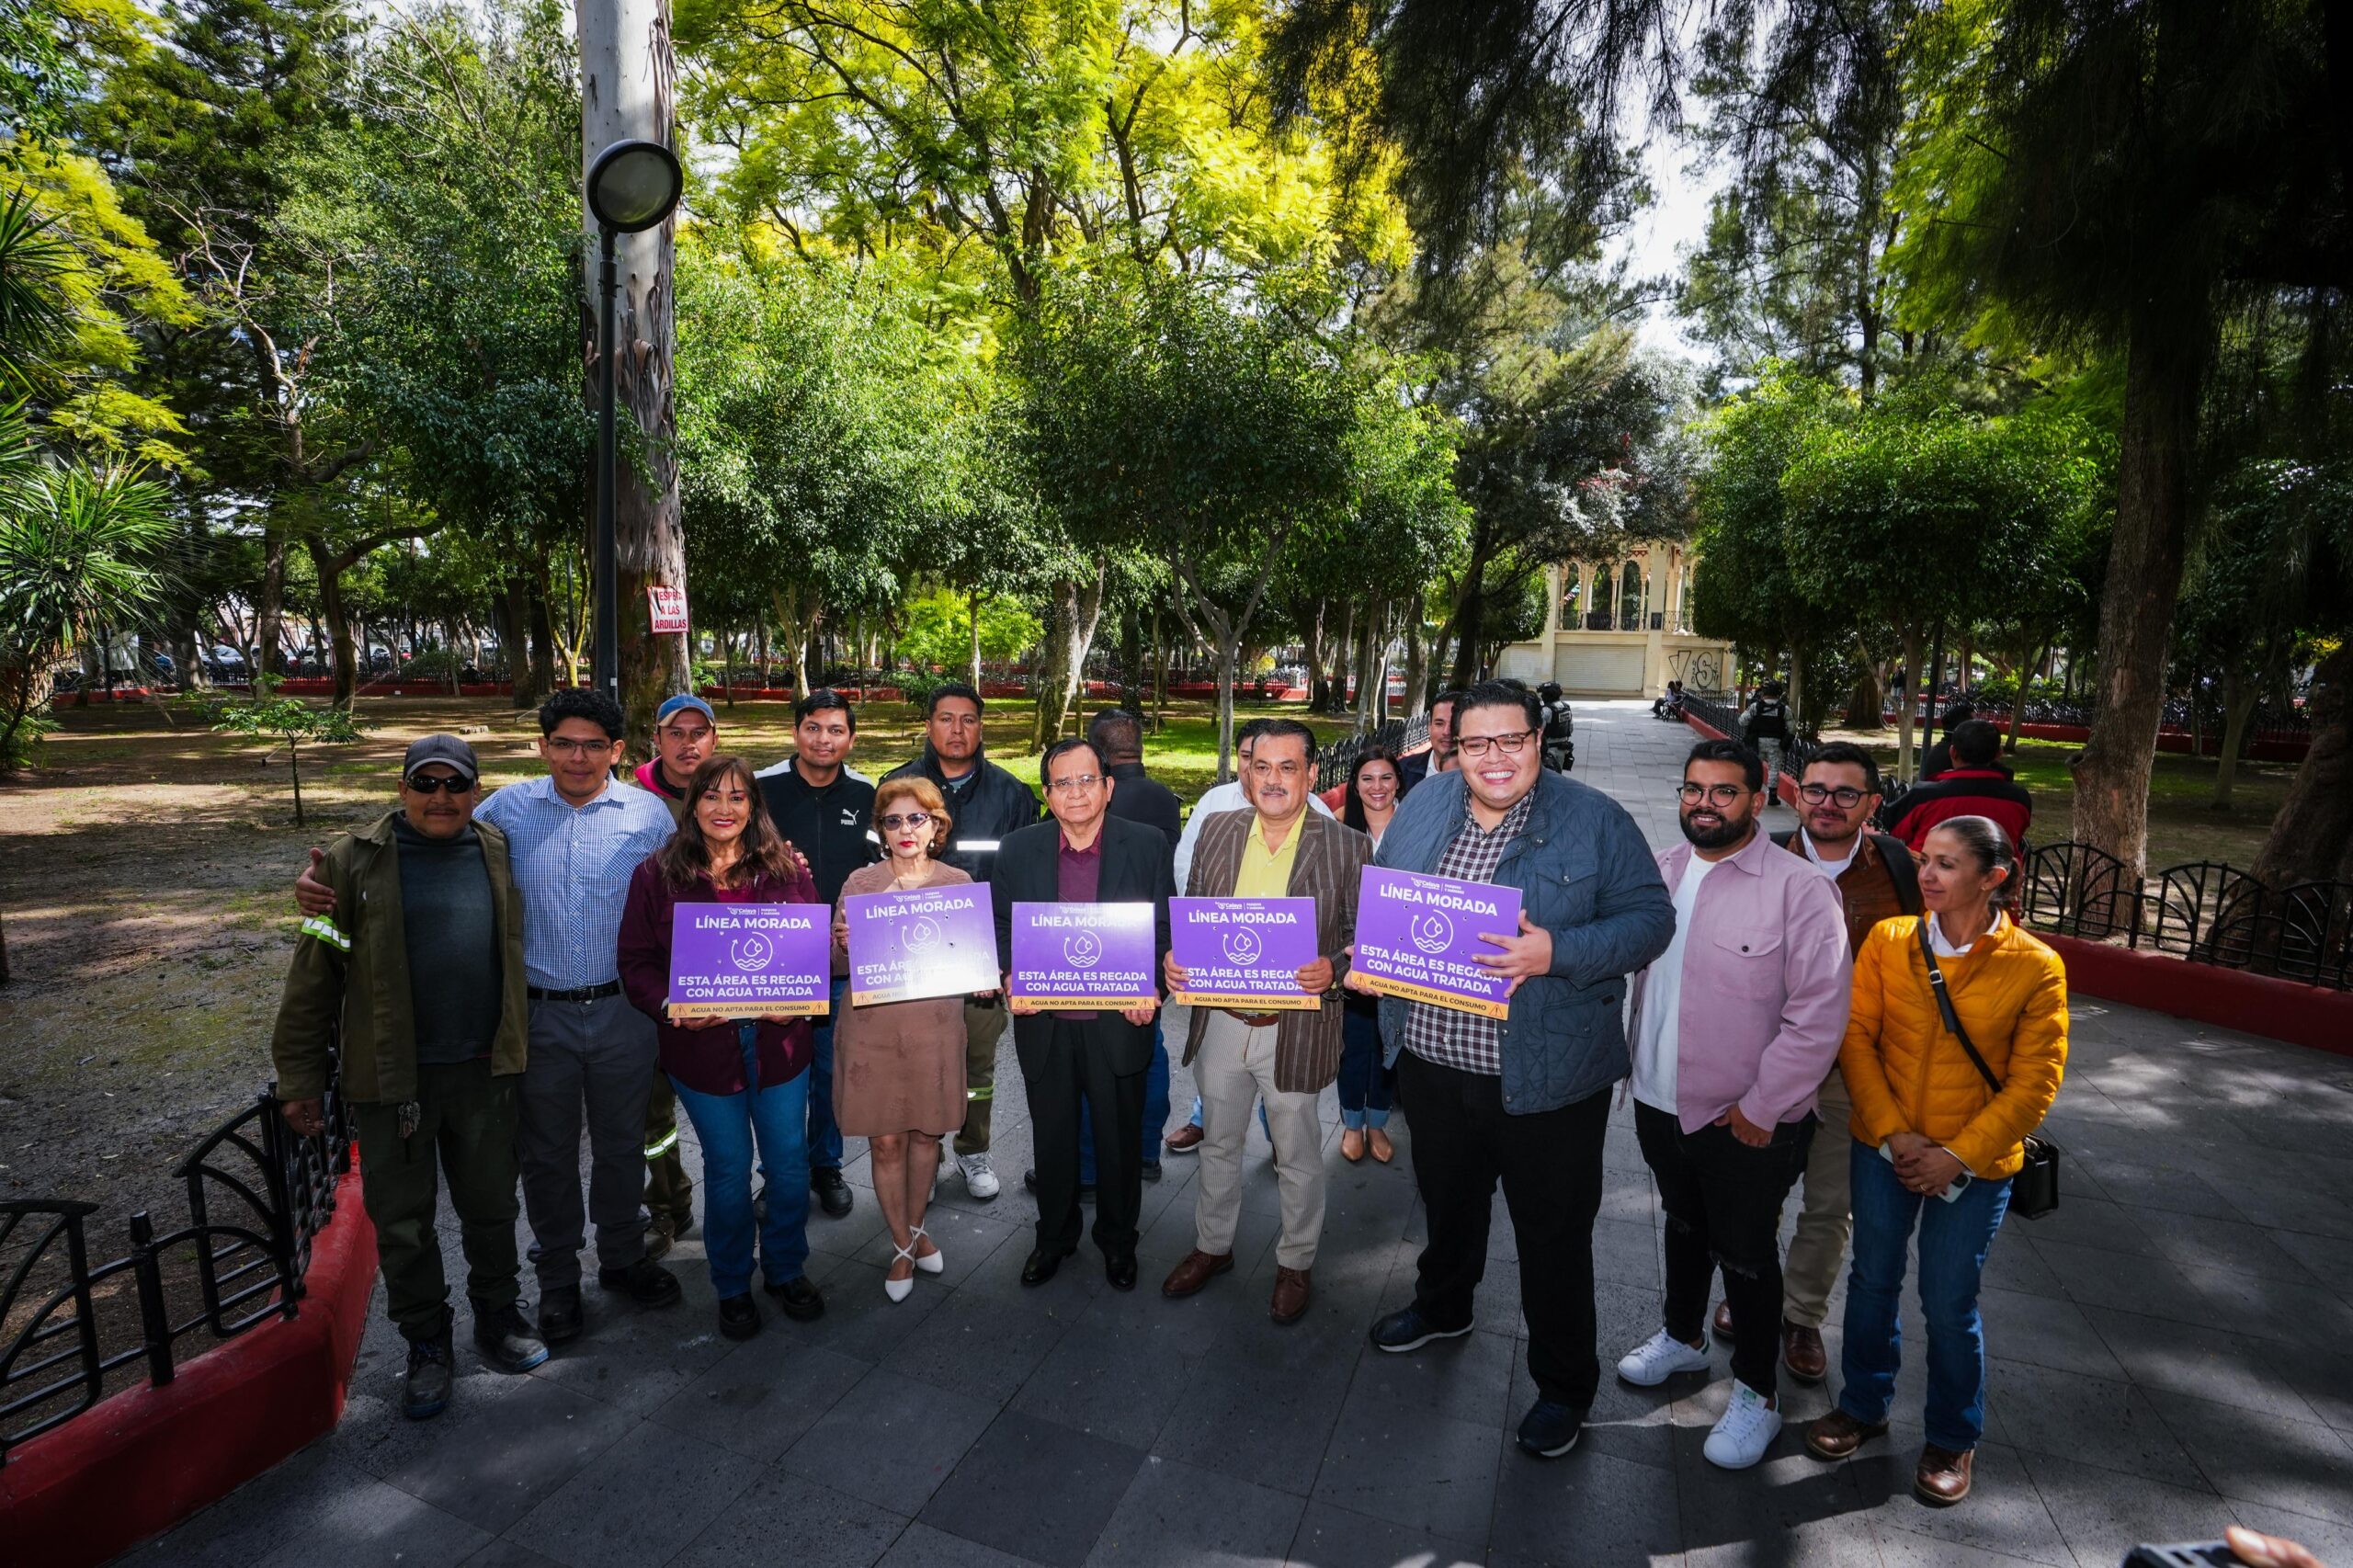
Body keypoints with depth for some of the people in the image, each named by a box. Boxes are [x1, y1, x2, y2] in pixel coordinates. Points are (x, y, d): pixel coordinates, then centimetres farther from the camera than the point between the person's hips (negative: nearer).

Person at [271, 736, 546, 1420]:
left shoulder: (500, 854, 2)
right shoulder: (354, 862, -6)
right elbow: (313, 976, -3)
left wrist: (517, 1045, 5)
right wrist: (300, 1078, -3)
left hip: (484, 1070, 2)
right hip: (391, 1080, -2)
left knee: (491, 1206, 16)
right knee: (401, 1221, 12)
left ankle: (498, 1316, 36)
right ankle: (426, 1344, 30)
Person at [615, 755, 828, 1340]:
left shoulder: (787, 869, 1)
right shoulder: (658, 875, -2)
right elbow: (636, 960, -1)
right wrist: (671, 1008, -18)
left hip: (779, 1043, 1)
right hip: (703, 1047, -1)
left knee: (790, 1163, 11)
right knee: (727, 1169, 11)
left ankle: (787, 1270, 35)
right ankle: (732, 1286, 33)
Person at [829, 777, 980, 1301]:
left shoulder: (959, 883, 1)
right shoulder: (860, 883, -1)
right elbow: (839, 964, 1)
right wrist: (845, 946, -20)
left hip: (936, 1027, 1)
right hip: (873, 1028, -1)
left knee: (927, 1132, 13)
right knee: (885, 1139, 6)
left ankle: (916, 1227, 37)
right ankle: (903, 1244, 26)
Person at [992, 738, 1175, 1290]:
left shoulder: (1147, 846, -6)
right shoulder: (1018, 849, -2)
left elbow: (1166, 929, -2)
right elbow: (1002, 925, 6)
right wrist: (1011, 979, -11)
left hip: (1118, 1023, -1)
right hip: (1044, 1023, 2)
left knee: (1120, 1138, 16)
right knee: (1052, 1138, 19)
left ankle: (1118, 1239, 40)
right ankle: (1054, 1235, 43)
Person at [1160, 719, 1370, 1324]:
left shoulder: (1347, 847, -9)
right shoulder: (1217, 831, 1)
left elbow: (1366, 937, -5)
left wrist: (1333, 971, -24)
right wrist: (1174, 957, -9)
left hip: (1297, 1030, -3)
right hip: (1220, 1022, 4)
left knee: (1297, 1158, 15)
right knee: (1218, 1143, 22)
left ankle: (1295, 1263, 38)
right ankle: (1212, 1245, 44)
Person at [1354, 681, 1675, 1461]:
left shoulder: (1594, 820, -11)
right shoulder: (1423, 805, 2)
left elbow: (1649, 918, -12)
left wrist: (1555, 952, -27)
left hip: (1544, 1076, -4)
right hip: (1431, 1063, 4)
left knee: (1553, 1234, 12)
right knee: (1447, 1199, 27)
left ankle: (1563, 1386, 35)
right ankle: (1443, 1306, 54)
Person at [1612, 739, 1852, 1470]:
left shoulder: (1798, 889, -18)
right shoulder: (1660, 871, 1)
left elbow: (1819, 1016, -19)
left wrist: (1761, 1108, -16)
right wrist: (1638, 1067, 5)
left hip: (1746, 1122, -5)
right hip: (1660, 1101, 5)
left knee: (1745, 1253, 12)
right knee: (1683, 1224, 25)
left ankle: (1756, 1393, 33)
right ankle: (1683, 1335, 48)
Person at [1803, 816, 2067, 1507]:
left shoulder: (2035, 968, -12)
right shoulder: (1887, 942, -7)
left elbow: (2034, 1084, -10)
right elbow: (1856, 1037, -6)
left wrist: (1957, 1156, -14)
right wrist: (1894, 1135, -11)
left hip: (1975, 1165, -2)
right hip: (1883, 1149, 2)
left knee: (1949, 1302, 9)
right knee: (1873, 1280, 15)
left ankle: (1953, 1440, 34)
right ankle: (1864, 1405, 38)